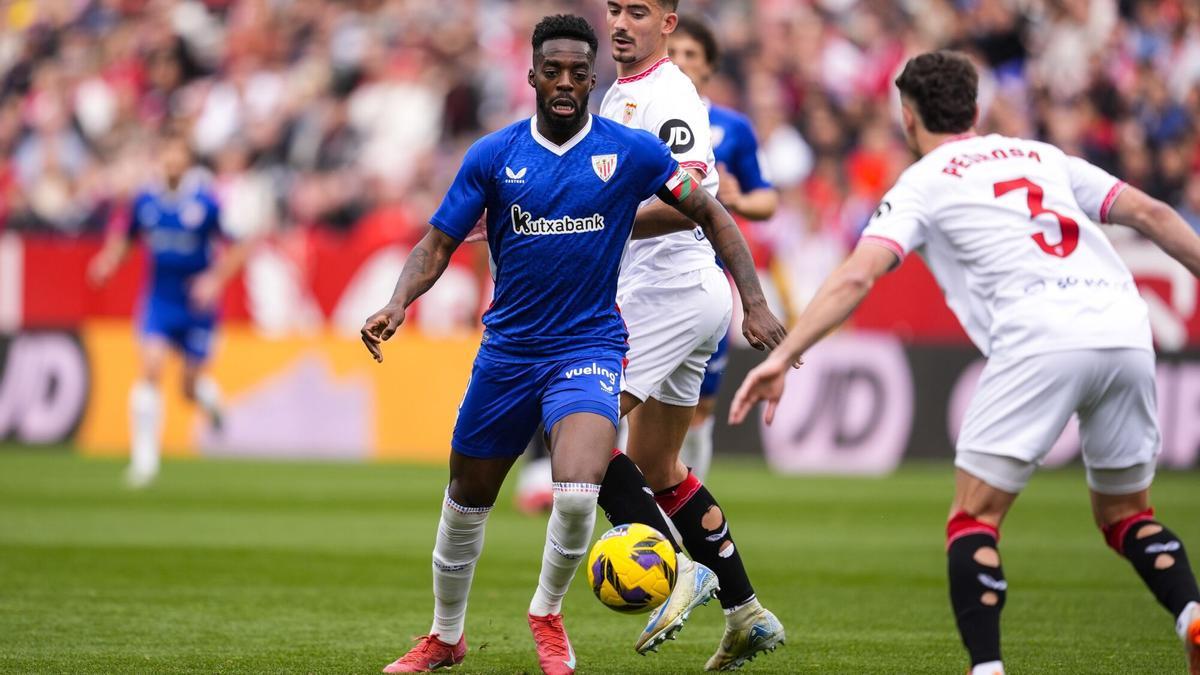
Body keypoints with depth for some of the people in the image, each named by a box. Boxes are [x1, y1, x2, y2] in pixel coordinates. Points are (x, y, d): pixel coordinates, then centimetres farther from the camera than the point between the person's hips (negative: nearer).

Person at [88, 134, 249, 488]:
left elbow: (237, 247, -6)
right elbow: (123, 239, 13)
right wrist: (108, 260, -6)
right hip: (159, 299, 1)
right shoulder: (145, 201, -2)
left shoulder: (206, 202, -11)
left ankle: (210, 399, 46)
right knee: (150, 368, -17)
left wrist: (216, 279, -19)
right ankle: (144, 457, -14)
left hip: (197, 303, -1)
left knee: (192, 386, 6)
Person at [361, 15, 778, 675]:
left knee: (578, 491, -26)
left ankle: (548, 613, 2)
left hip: (589, 344, -2)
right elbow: (438, 244, 0)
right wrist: (397, 304, -19)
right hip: (507, 348, 2)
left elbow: (709, 212, 4)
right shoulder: (492, 156, -2)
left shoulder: (630, 151, -5)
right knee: (466, 498, 12)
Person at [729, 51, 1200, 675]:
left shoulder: (922, 184, 14)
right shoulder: (1042, 156, 28)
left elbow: (857, 277, 0)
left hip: (1041, 338, -5)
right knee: (1125, 515, 20)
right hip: (1126, 328, 5)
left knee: (973, 518, 4)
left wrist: (783, 355, -4)